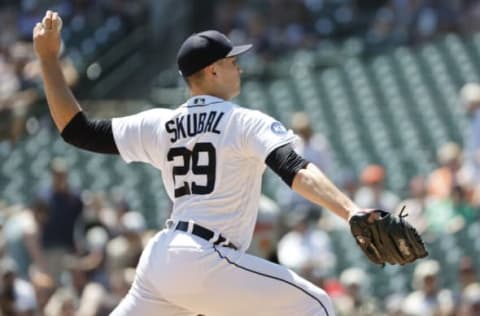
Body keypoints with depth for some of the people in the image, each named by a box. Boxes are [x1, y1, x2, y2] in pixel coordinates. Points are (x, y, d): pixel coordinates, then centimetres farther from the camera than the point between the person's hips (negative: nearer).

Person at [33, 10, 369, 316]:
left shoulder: (158, 125, 12)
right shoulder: (246, 122, -3)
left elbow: (77, 130, 13)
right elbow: (293, 169, -19)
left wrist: (49, 59, 19)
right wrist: (350, 211, -30)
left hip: (160, 257, 7)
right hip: (206, 264, -7)